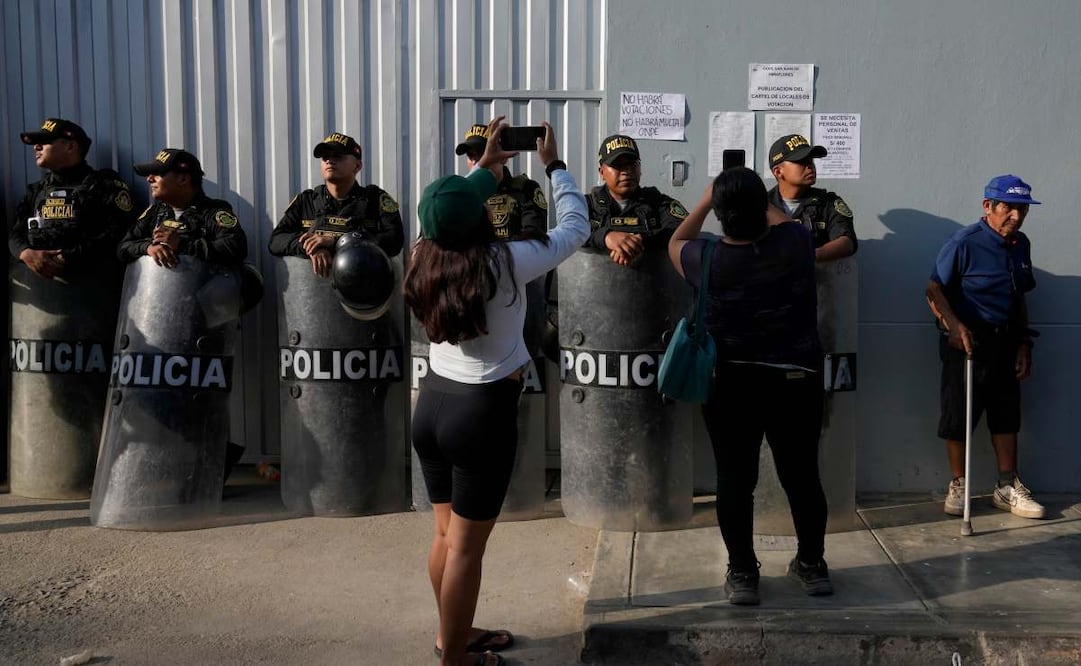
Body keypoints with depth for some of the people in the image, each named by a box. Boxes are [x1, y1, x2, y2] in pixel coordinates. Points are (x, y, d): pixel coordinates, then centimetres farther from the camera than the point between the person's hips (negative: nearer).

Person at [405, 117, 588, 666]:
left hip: (432, 403, 7)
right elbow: (576, 227, -4)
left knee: (445, 533, 20)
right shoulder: (504, 264, -17)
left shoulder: (427, 258, -1)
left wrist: (484, 166, 27)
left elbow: (452, 219, 23)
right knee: (466, 546, 5)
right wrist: (554, 165, 8)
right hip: (482, 413, -7)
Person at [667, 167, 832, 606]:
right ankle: (812, 566, 26)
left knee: (735, 479, 8)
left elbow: (676, 243, 12)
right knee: (802, 475, 13)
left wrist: (705, 202, 20)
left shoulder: (707, 260, -12)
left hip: (731, 384, -1)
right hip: (797, 380, 2)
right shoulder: (796, 243, -10)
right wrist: (759, 203, 28)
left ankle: (742, 574, 17)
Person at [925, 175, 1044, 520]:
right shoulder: (964, 243, -13)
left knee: (1006, 414, 11)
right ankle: (958, 486, 16)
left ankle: (1008, 486, 22)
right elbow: (934, 289, -14)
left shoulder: (1021, 245, 8)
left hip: (1005, 342, 6)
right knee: (958, 416, 1)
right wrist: (952, 324, -29)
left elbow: (1019, 297, 16)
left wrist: (1024, 343, 14)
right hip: (967, 342, -6)